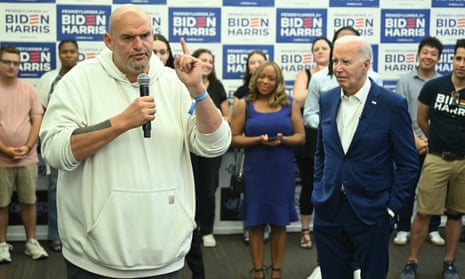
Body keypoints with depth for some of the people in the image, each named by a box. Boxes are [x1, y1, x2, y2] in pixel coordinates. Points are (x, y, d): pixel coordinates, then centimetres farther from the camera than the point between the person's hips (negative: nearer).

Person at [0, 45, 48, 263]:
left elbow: (37, 120, 3)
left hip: (27, 158, 2)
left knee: (29, 201, 9)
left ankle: (31, 242, 21)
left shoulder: (29, 89, 4)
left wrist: (27, 147, -9)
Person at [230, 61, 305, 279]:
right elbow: (234, 138, -2)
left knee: (279, 222, 8)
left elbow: (301, 136, 3)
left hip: (283, 171, 1)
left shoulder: (289, 104, 4)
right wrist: (258, 140, -17)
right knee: (256, 222, 4)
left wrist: (282, 140, -16)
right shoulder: (244, 105, 1)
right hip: (256, 171, -1)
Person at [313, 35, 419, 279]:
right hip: (328, 212, 4)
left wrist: (391, 207, -8)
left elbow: (408, 164, -5)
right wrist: (319, 190, 8)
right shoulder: (327, 100, 5)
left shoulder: (393, 105, -9)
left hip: (371, 214, -4)